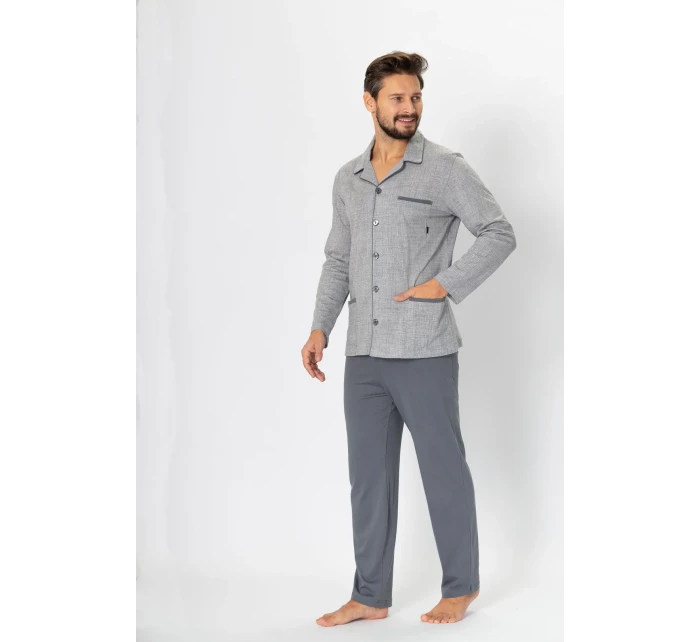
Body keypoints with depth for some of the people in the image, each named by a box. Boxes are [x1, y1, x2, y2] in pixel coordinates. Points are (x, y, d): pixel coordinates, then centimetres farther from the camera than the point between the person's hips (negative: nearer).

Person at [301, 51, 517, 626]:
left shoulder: (445, 168, -4)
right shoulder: (348, 180, 12)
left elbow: (500, 234, -6)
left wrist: (443, 285, -14)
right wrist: (320, 327, 8)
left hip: (425, 352, -5)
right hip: (364, 355, 5)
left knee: (443, 470, 6)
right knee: (368, 476, 10)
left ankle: (461, 586, 23)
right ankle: (370, 596, 21)